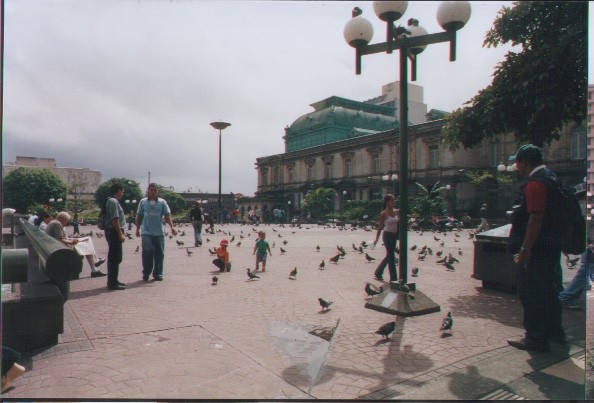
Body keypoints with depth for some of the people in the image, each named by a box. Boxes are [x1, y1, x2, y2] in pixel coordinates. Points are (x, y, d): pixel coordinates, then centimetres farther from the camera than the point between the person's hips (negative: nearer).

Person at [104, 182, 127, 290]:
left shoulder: (113, 201, 18)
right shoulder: (113, 202, -15)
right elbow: (115, 219, -22)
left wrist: (120, 233, 19)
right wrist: (120, 234, -21)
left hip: (112, 232, 11)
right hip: (114, 232, -11)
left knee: (114, 257, 17)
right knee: (115, 258, -7)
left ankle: (113, 281, 26)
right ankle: (112, 283, -2)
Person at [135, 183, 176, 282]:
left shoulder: (162, 202, 6)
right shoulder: (143, 202, 8)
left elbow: (167, 215, -1)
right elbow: (139, 216, 12)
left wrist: (172, 227, -13)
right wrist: (137, 228, 8)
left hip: (159, 232, 1)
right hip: (146, 232, -1)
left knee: (159, 253, 5)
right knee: (147, 253, -4)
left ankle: (158, 274, 15)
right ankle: (146, 274, 9)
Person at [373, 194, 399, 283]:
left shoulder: (397, 212, 6)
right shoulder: (384, 214, -8)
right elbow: (380, 227, -5)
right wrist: (376, 239, -5)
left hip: (394, 235, 6)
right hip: (388, 235, -6)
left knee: (389, 256, 13)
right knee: (391, 256, -4)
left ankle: (378, 273, 30)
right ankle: (393, 278, 4)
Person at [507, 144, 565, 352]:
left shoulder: (535, 183, -19)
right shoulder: (551, 177, 12)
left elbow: (536, 219, -25)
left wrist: (525, 248, -22)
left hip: (536, 249, -10)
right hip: (552, 246, 10)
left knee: (531, 294, 0)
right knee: (549, 290, 21)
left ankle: (536, 339, 9)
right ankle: (554, 331, 35)